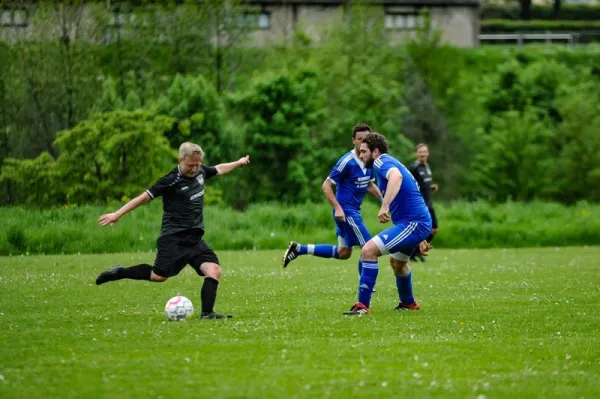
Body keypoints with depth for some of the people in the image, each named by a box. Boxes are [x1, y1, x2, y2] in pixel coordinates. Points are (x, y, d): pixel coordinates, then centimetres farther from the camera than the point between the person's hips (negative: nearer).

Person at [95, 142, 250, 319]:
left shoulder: (201, 171, 8)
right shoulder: (171, 180, -13)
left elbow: (219, 169, 31)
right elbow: (145, 197, -11)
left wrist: (238, 163, 43)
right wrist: (117, 215, -12)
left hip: (194, 239, 6)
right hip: (173, 238, -6)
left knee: (214, 270, -12)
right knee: (159, 276, -11)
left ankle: (207, 313, -13)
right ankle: (120, 273, 10)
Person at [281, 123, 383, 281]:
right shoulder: (347, 161, -19)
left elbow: (370, 185, 22)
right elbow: (326, 186, -16)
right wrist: (338, 208, -24)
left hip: (354, 211, 9)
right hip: (346, 211, -9)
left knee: (343, 253, 14)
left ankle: (299, 249, 19)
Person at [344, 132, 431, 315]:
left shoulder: (382, 162, -9)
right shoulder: (391, 163, 23)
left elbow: (396, 176, -35)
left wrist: (385, 206, -45)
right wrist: (420, 238, 34)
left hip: (412, 223, -11)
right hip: (419, 221, 11)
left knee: (368, 250, -19)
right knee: (397, 262, 33)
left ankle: (363, 305, -19)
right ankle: (408, 303, 54)